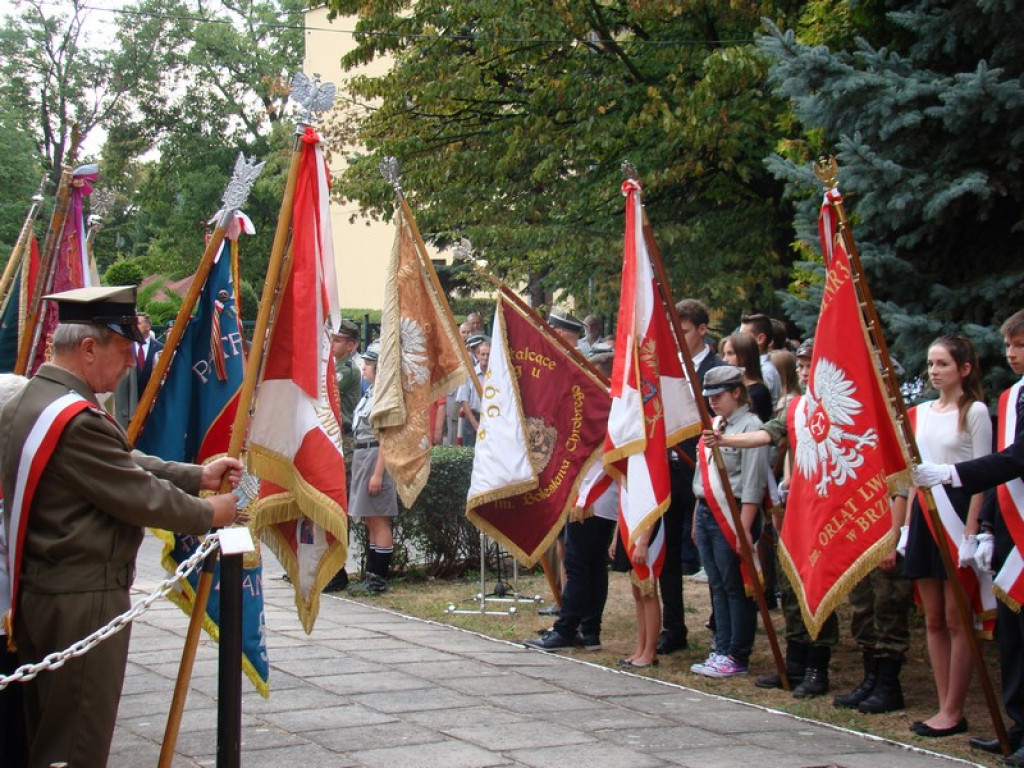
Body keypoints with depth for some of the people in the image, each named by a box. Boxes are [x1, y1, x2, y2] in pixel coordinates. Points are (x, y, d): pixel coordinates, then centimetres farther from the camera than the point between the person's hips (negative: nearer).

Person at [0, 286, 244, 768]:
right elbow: (144, 499, -17)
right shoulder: (78, 421, -24)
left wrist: (199, 476, 7)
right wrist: (210, 514, 0)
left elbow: (125, 466, 13)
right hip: (81, 602, -11)